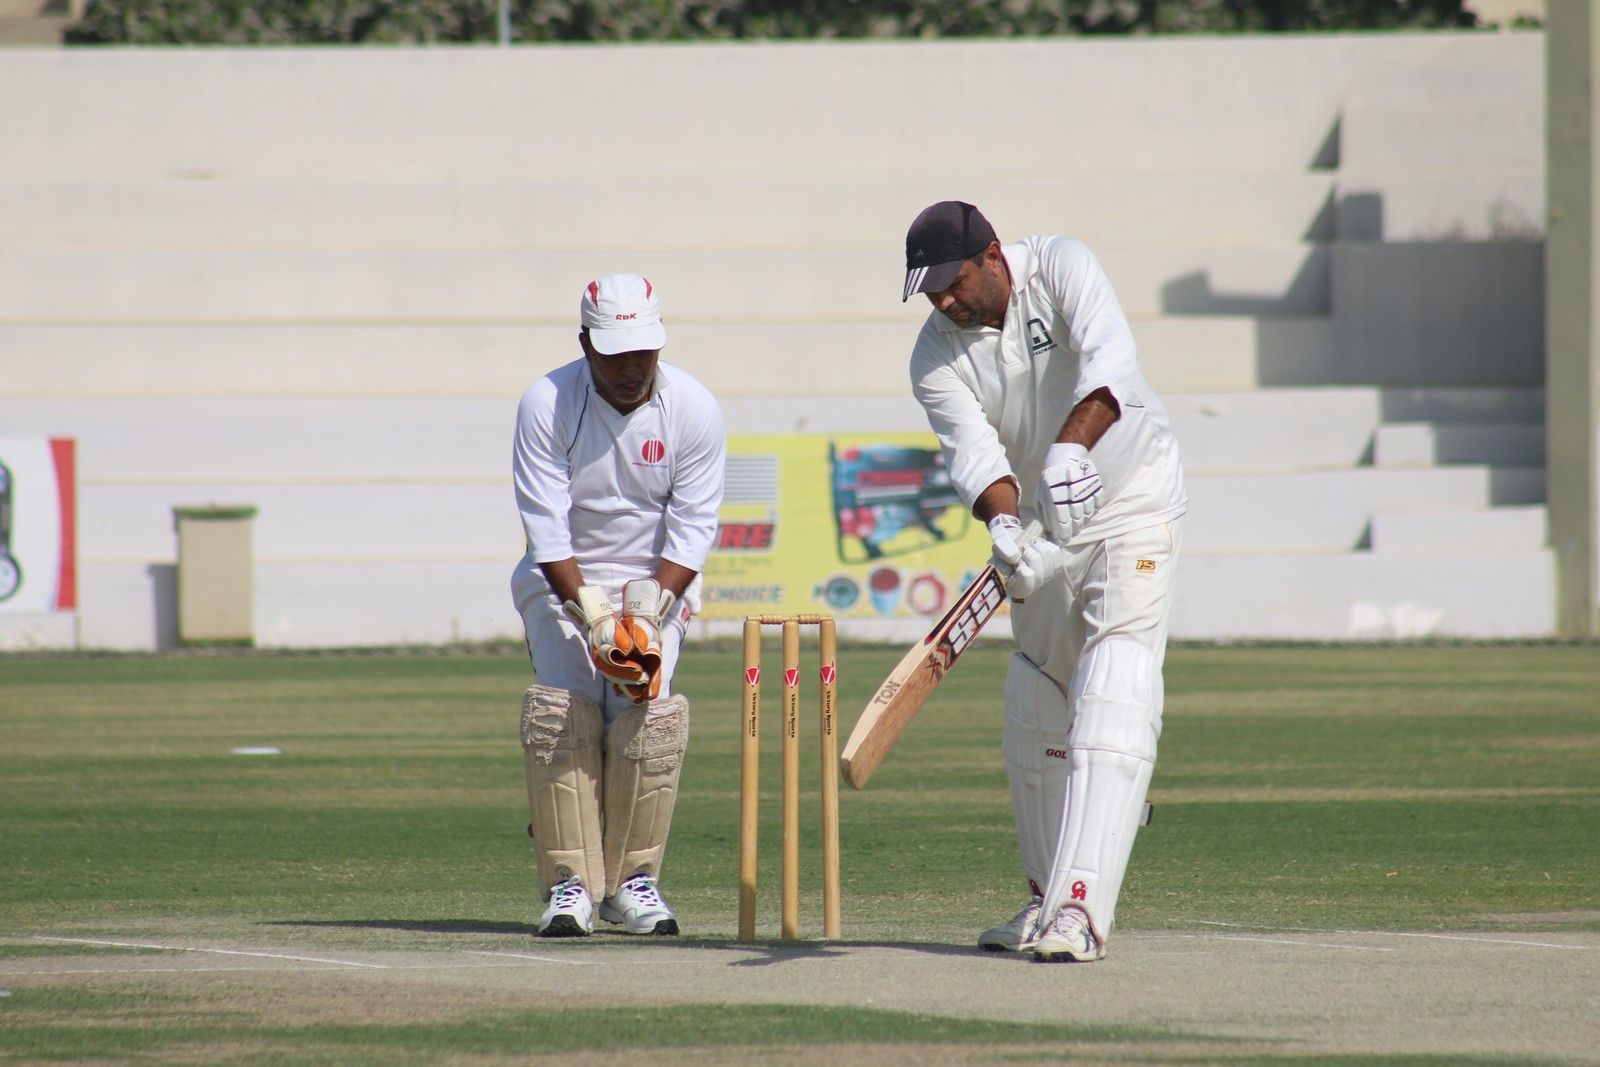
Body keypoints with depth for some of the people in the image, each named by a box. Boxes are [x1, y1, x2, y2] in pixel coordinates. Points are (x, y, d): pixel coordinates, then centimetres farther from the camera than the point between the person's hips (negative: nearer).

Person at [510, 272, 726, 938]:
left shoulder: (694, 410, -13)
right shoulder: (546, 406, -15)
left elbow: (693, 530, -13)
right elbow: (546, 526, -18)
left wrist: (650, 609, -26)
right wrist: (592, 612, -29)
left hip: (657, 581, 0)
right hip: (563, 581, 0)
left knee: (648, 718, -18)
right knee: (561, 711, -18)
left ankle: (633, 881, -10)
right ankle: (569, 883, -16)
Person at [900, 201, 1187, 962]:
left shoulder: (1061, 269, -17)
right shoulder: (937, 357, -7)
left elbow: (1110, 365, -34)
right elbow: (973, 451, -20)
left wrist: (1071, 446, -51)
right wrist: (1003, 522, -41)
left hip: (1131, 506, -6)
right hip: (1045, 529, 6)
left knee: (1112, 700, -19)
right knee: (1033, 713, 11)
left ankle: (1082, 908, -30)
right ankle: (1047, 898, 27)